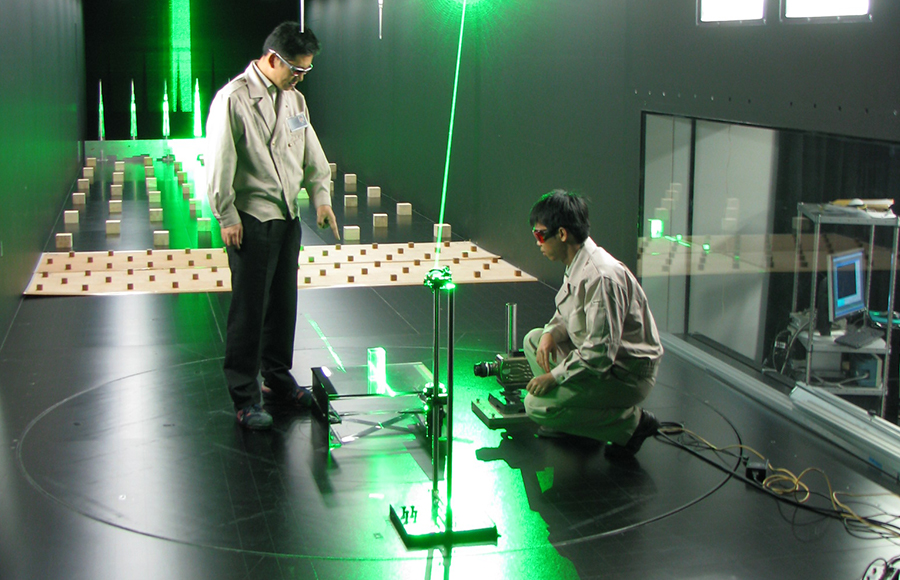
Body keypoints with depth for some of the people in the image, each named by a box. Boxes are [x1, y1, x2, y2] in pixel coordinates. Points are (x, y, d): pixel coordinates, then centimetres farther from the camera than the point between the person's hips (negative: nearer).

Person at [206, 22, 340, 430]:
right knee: (249, 311, -4)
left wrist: (321, 196, 8)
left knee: (283, 304, 15)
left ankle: (278, 380, 30)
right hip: (251, 220, -7)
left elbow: (311, 153, 19)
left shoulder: (293, 98, 13)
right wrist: (227, 217, -12)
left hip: (288, 216, 8)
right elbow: (220, 163, -12)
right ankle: (245, 398, 4)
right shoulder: (233, 99, -11)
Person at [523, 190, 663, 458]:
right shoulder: (576, 265, 4)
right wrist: (551, 333, -3)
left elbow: (601, 350, -30)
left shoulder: (600, 276, -28)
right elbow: (568, 315, 19)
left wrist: (555, 376, -22)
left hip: (626, 374, -10)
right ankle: (568, 423, 11)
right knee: (533, 339, 13)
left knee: (537, 405, -18)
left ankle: (632, 421, -6)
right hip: (599, 356, 10)